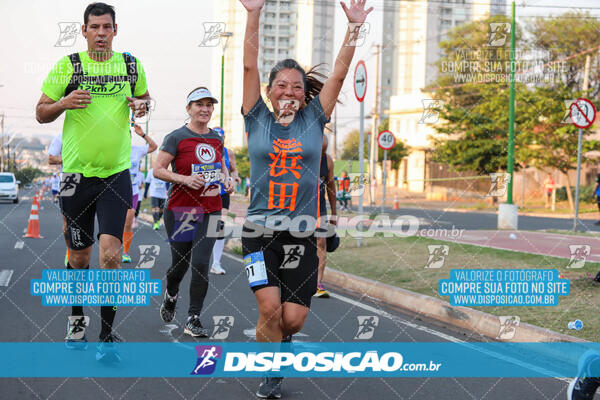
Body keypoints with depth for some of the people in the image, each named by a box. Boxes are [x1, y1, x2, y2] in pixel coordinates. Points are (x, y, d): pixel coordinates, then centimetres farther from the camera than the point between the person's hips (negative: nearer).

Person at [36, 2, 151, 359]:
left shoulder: (131, 65, 6)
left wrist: (142, 105, 0)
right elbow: (41, 112, 5)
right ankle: (76, 318, 36)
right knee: (80, 256, 10)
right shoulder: (68, 66, 1)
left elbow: (143, 96, 24)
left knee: (111, 254, -12)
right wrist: (64, 103, -16)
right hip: (77, 173, 0)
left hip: (117, 174, 0)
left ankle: (107, 336, -3)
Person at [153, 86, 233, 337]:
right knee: (180, 264, 7)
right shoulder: (176, 137, -6)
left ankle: (193, 320, -1)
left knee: (201, 264, -7)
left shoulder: (216, 139, 10)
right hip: (180, 210, -3)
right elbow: (157, 169, -8)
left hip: (211, 210, 3)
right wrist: (185, 179, -20)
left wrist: (227, 179, 5)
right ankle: (170, 295, 41)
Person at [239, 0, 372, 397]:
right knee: (270, 308, -16)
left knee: (293, 319, -3)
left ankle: (278, 337, 33)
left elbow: (339, 72, 2)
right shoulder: (258, 121, 4)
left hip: (302, 234, 2)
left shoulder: (313, 120, 8)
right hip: (260, 232, -2)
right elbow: (249, 66, -3)